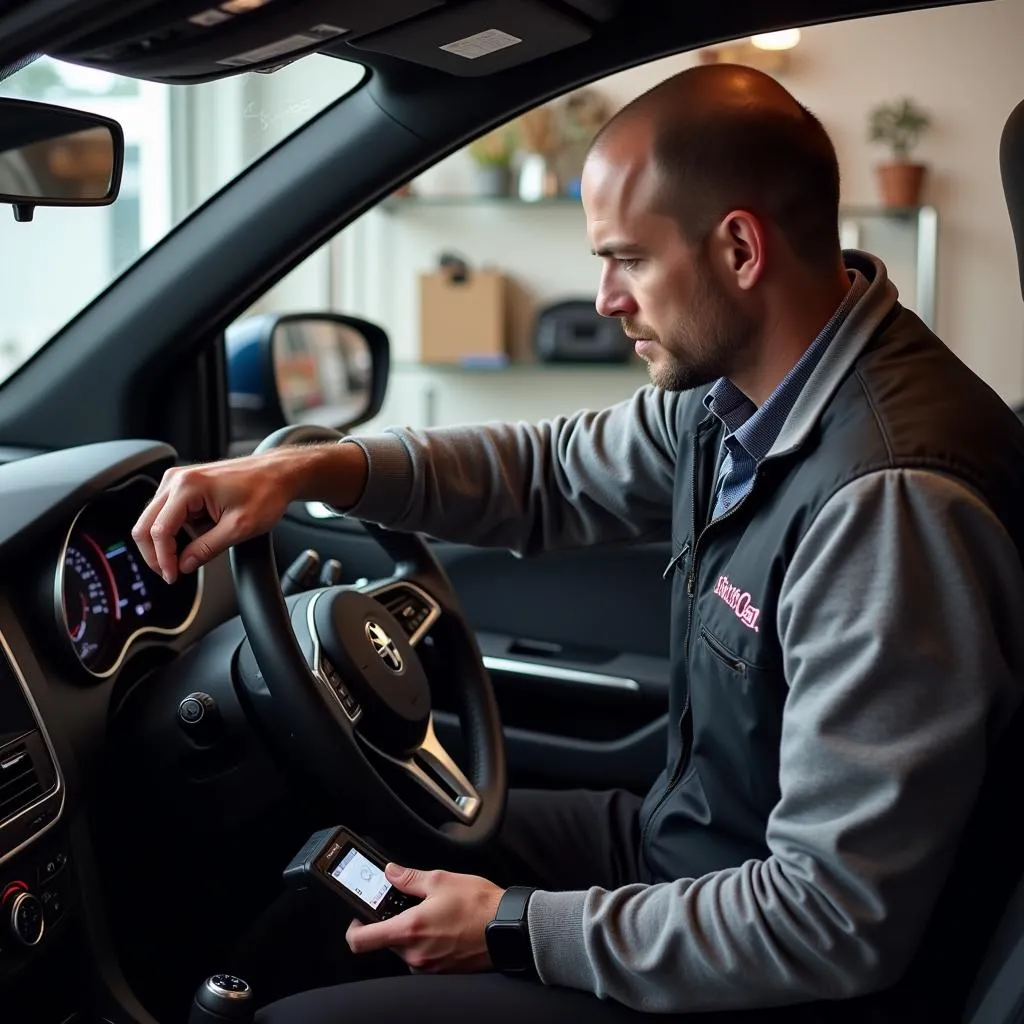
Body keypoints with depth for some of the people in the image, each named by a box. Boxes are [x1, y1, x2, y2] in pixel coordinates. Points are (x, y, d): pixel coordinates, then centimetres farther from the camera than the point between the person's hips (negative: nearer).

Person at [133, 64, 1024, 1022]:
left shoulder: (891, 502, -32)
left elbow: (841, 923, -28)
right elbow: (555, 475, 10)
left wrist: (520, 930, -19)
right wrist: (307, 467, -4)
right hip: (679, 833, 8)